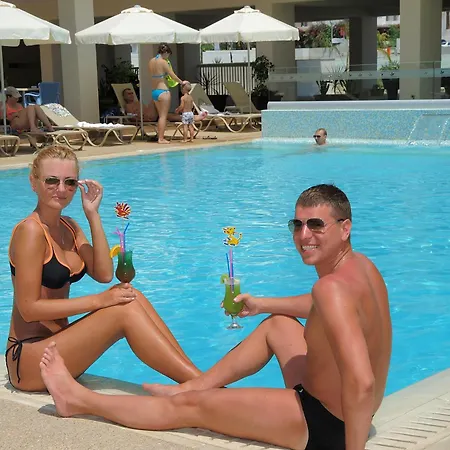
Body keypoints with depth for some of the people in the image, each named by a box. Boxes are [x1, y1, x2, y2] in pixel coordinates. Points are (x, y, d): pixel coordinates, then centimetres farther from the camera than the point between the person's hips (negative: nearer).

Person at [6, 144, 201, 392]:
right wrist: (97, 300, -19)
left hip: (56, 347, 8)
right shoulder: (30, 230, -15)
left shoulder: (69, 227, 11)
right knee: (124, 310, -22)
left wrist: (93, 215, -4)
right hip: (27, 359, -8)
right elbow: (29, 308, -19)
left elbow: (104, 274, -1)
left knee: (132, 297, -10)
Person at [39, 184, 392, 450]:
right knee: (277, 324, 27)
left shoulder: (333, 288, -30)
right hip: (343, 410, 9)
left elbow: (362, 383, -39)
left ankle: (79, 400, 22)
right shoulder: (361, 264, 0)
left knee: (189, 406, 4)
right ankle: (191, 385, 34)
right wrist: (263, 304, 30)